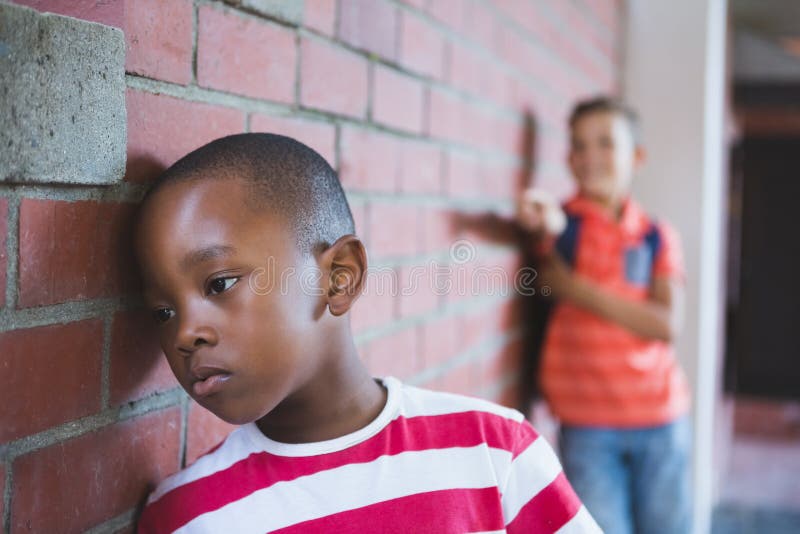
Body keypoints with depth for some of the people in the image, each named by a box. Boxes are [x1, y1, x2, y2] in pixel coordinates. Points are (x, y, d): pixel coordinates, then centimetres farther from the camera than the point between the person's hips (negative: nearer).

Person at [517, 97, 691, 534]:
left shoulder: (657, 237, 6)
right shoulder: (562, 224, 1)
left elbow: (665, 325, -6)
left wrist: (575, 288, -13)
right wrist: (548, 228, -47)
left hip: (661, 420, 2)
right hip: (587, 427, -2)